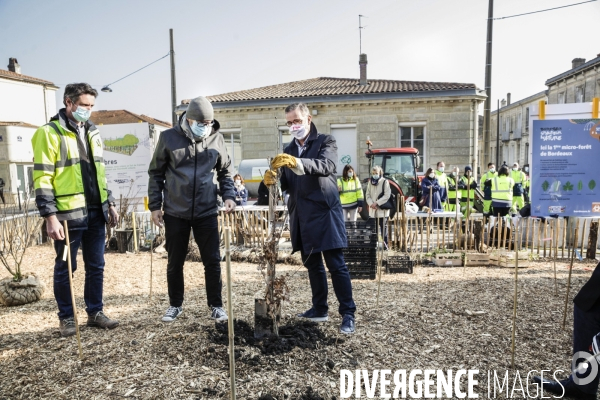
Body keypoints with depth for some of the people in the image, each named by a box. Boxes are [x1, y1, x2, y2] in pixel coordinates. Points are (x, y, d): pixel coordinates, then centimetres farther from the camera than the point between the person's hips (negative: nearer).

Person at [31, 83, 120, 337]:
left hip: (95, 213, 6)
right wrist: (50, 216, -17)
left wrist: (110, 204, 15)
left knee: (96, 266, 12)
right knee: (65, 268, 8)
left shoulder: (93, 133, 14)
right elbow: (42, 178, -12)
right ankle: (66, 317, 23)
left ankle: (95, 312, 26)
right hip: (68, 215, -6)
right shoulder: (49, 133, -8)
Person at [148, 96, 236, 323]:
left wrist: (228, 196, -4)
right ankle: (175, 304, 30)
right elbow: (156, 173, 4)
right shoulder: (168, 138, -3)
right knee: (175, 262, 12)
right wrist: (155, 205, 1)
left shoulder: (216, 139, 2)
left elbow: (225, 171, 11)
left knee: (212, 261, 4)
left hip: (206, 211, 1)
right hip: (175, 213, 0)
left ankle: (216, 305, 20)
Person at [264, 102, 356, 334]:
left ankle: (348, 314, 3)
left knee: (336, 265, -5)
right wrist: (274, 180, -12)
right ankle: (319, 309, 26)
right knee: (312, 264, 14)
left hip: (324, 212, -6)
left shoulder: (325, 142, -1)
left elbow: (327, 166, -22)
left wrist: (298, 162, -36)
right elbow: (287, 184, 11)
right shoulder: (289, 150, 15)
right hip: (301, 216, 6)